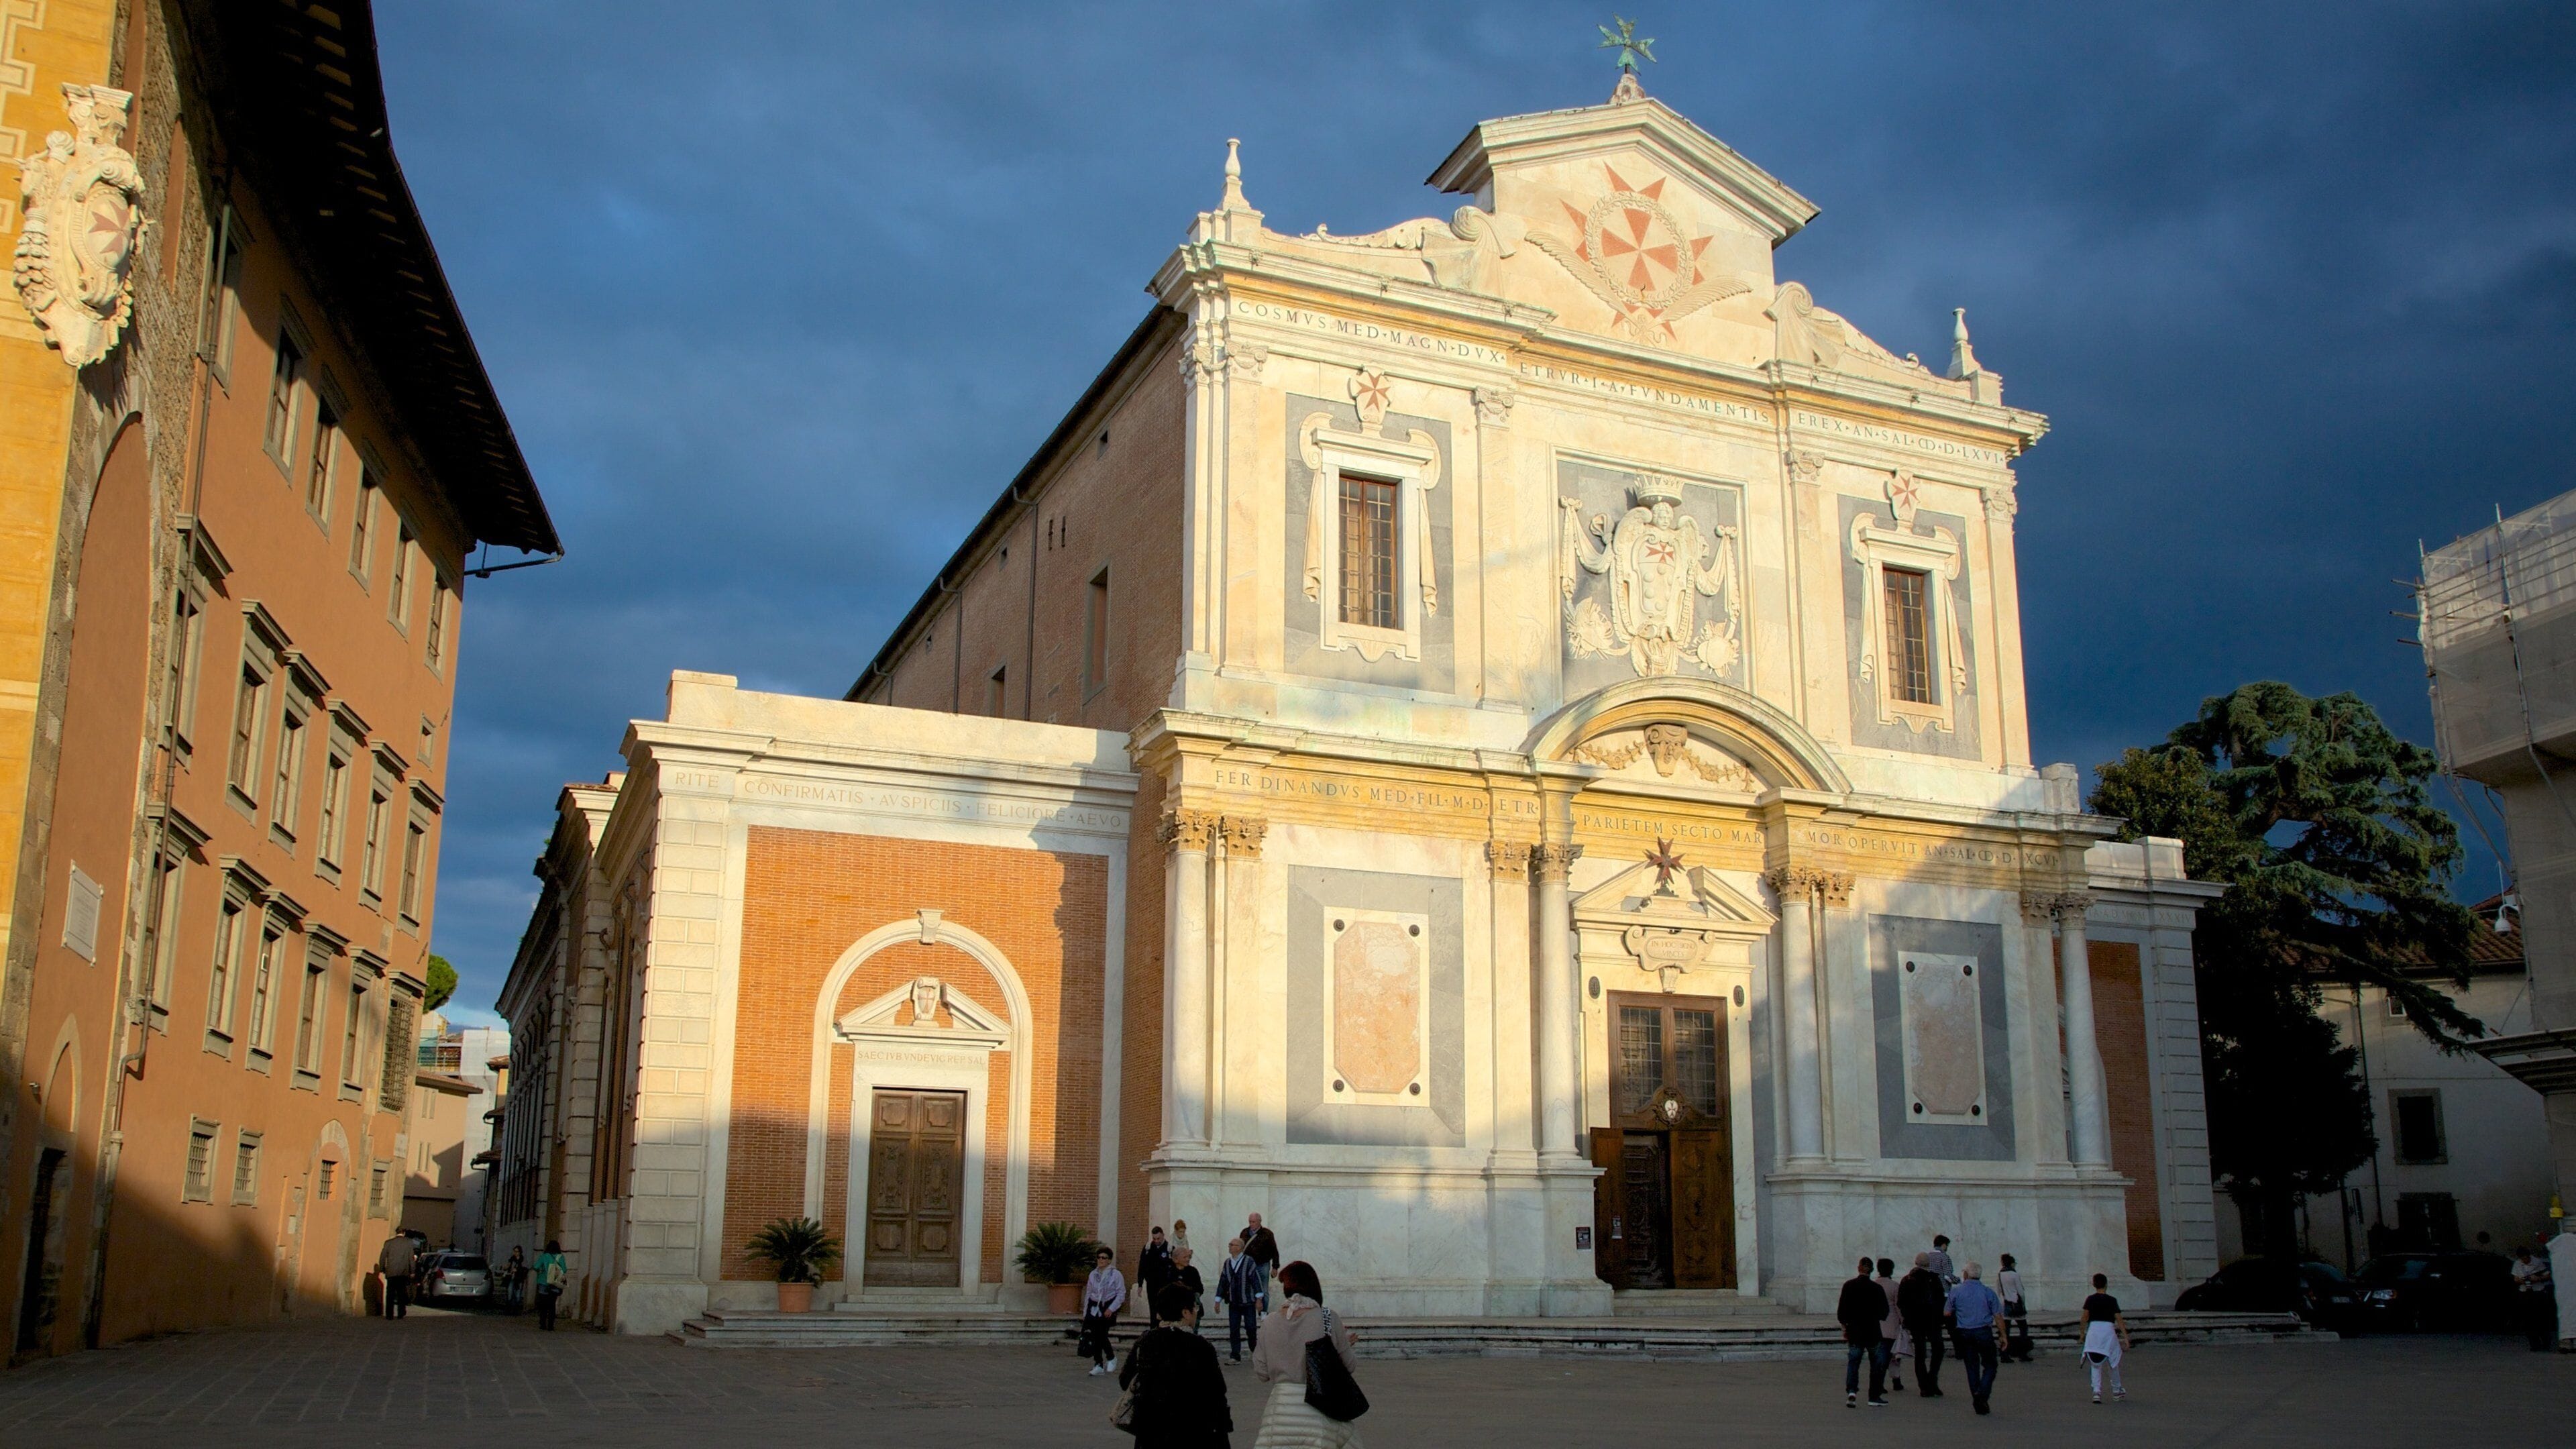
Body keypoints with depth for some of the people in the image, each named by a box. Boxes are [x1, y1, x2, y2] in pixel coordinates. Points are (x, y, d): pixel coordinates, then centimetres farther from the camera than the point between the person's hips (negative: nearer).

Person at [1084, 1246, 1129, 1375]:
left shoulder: (1116, 1275, -4)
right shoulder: (1093, 1274, 10)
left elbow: (1121, 1294, -6)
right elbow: (1088, 1293, 16)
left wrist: (1111, 1309, -14)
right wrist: (1085, 1312, 13)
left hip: (1107, 1308, -5)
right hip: (1094, 1307, 5)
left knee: (1102, 1334, -13)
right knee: (1095, 1336, 0)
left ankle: (1111, 1358, 13)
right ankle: (1098, 1364, 10)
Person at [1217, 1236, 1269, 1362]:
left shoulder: (1249, 1261, -8)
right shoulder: (1227, 1263, 7)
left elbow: (1256, 1279, -10)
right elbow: (1223, 1281, 11)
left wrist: (1259, 1299, -12)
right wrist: (1218, 1300, 12)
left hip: (1248, 1302, -4)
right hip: (1233, 1303, 4)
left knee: (1251, 1328, 1)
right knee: (1234, 1330, 3)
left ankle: (1256, 1353, 16)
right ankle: (1235, 1356, 9)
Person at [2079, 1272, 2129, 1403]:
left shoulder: (2090, 1300, 3)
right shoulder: (2112, 1301, 0)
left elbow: (2084, 1317, -1)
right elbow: (2119, 1319, -3)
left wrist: (2082, 1333, 10)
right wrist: (2125, 1337, 0)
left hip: (2093, 1330, 1)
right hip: (2108, 1330, 0)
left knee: (2095, 1363, 3)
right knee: (2113, 1362, 18)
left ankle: (2096, 1391, -13)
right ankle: (2117, 1390, 32)